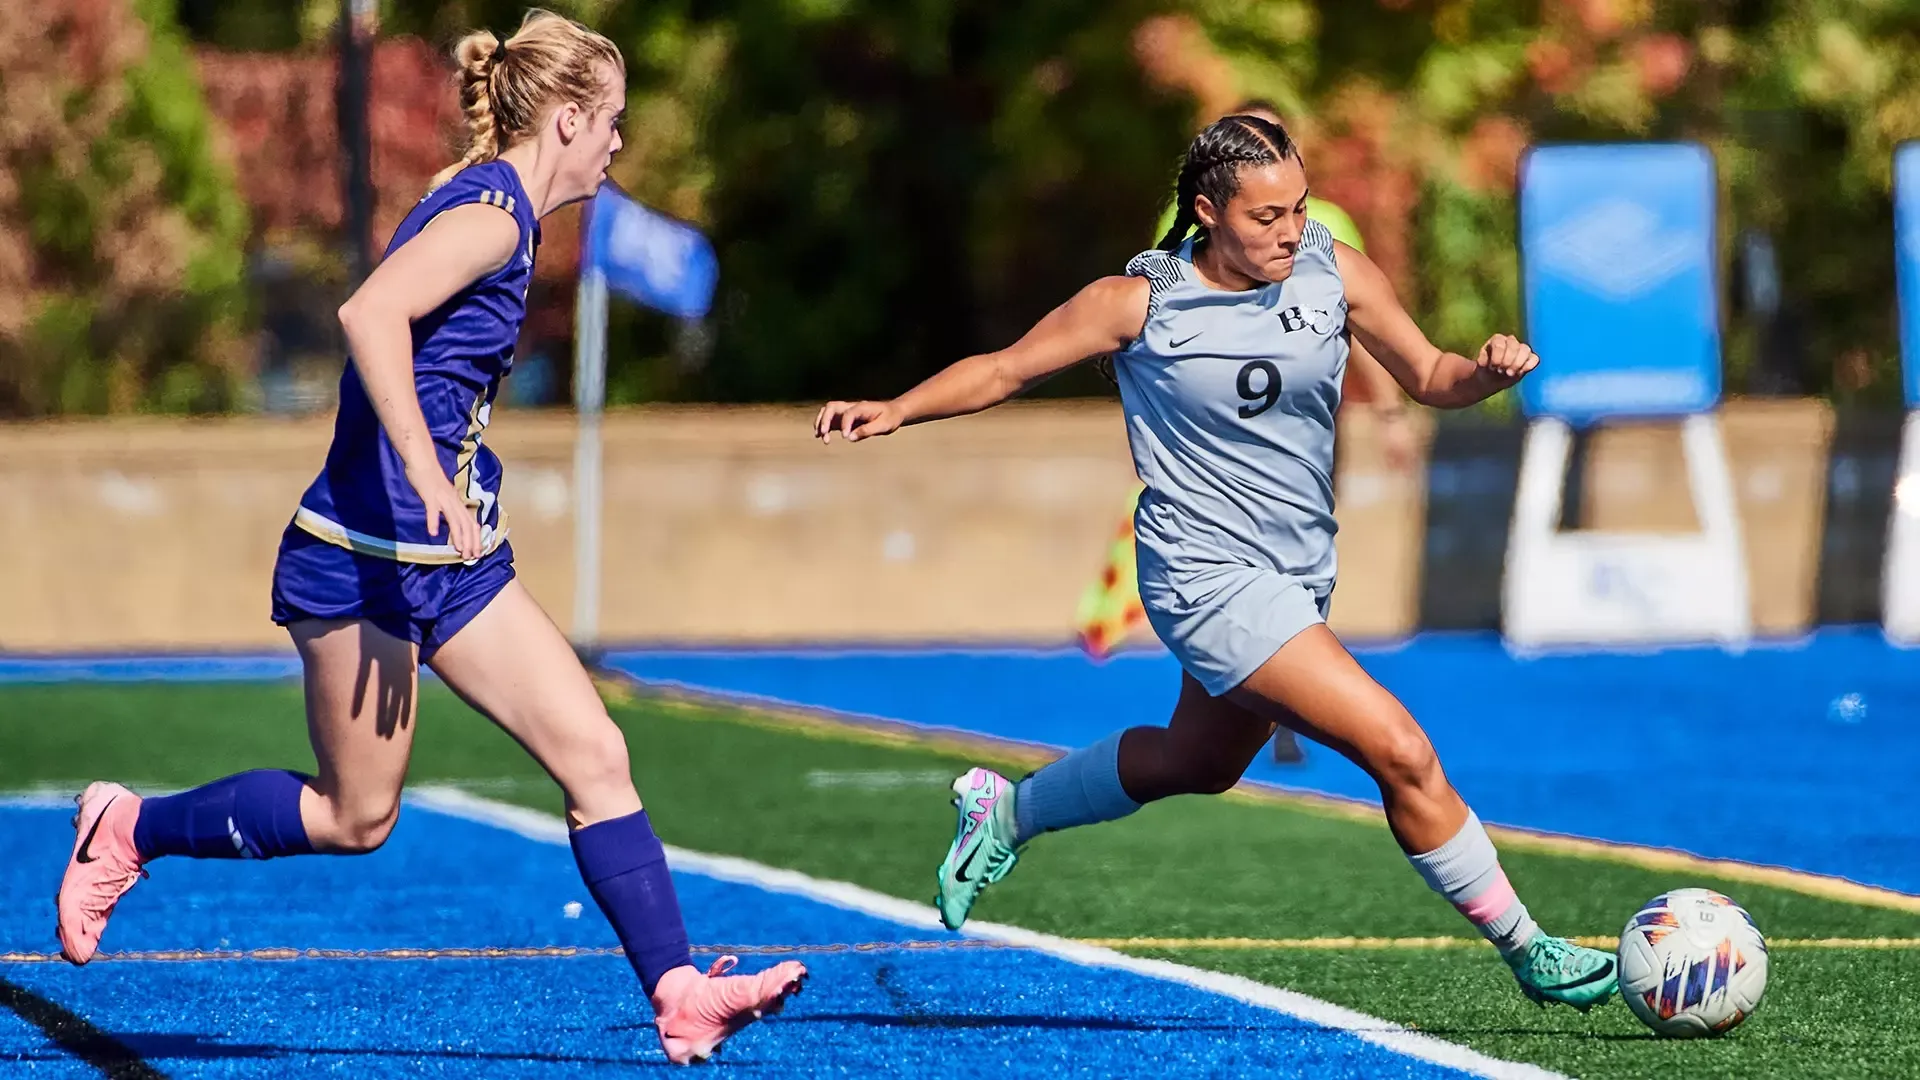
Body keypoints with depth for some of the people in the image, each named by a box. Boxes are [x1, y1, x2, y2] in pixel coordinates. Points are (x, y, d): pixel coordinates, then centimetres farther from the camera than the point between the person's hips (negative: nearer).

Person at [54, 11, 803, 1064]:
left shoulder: (487, 205, 15)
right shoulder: (492, 208, -15)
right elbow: (370, 311, -30)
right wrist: (427, 474, -35)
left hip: (449, 557, 10)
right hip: (369, 550, -10)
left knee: (595, 756, -1)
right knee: (356, 816, 1)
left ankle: (679, 994, -4)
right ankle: (130, 829, 19)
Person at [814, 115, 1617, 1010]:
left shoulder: (1334, 271, -3)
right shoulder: (1139, 302, -13)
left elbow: (1428, 378, 5)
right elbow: (1005, 370, -1)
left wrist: (1487, 372, -16)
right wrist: (895, 411, -14)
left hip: (1295, 582, 7)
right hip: (1206, 577, -7)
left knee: (1195, 763, 27)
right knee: (1399, 750, -16)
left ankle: (1009, 811, 49)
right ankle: (1524, 948, -3)